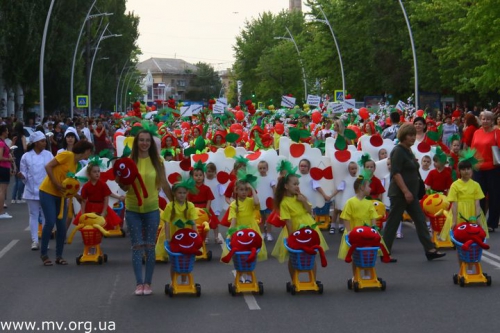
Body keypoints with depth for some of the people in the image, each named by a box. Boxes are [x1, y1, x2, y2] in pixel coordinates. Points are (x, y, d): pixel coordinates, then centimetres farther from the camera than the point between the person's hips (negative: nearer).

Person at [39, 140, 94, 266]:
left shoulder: (76, 164, 12)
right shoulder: (67, 155, -12)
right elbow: (48, 167, -16)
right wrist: (56, 184, -19)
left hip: (60, 196, 8)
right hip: (48, 192, -8)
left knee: (62, 226, 1)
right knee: (50, 222, -13)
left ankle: (59, 256, 11)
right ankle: (43, 254, 1)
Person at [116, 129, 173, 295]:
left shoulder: (157, 161, -1)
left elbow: (164, 185, 6)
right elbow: (125, 187, 0)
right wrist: (120, 182, -21)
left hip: (151, 209, 0)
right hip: (133, 209, 0)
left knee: (150, 246, 4)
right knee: (137, 246, 2)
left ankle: (148, 283, 10)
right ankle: (139, 283, 6)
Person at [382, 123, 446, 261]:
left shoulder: (408, 151, 15)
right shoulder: (398, 151, -13)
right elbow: (395, 173, -21)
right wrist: (406, 191, -25)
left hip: (411, 193, 10)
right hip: (399, 193, -10)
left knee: (420, 221, 6)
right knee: (393, 222, -2)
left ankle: (430, 250, 7)